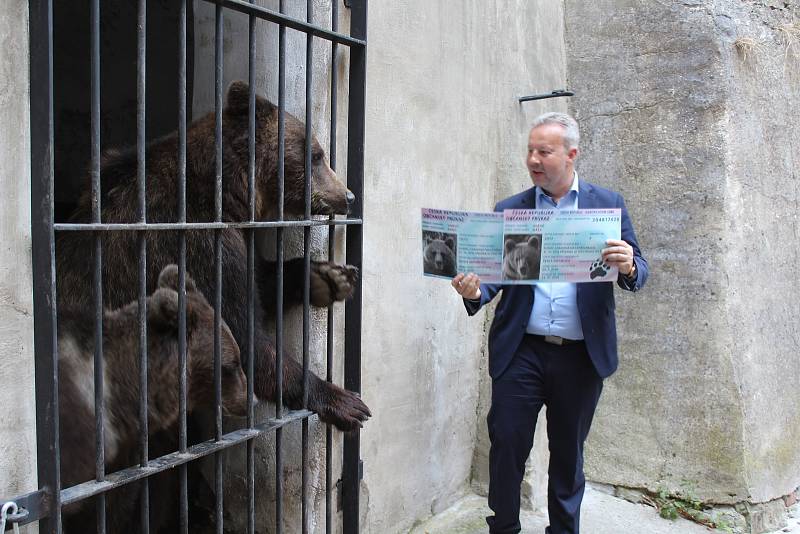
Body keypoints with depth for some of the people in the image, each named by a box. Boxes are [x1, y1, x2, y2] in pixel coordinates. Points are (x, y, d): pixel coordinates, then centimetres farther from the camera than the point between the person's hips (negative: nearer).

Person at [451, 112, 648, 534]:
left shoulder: (608, 204, 5)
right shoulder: (509, 209, 6)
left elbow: (637, 273, 3)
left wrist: (628, 267, -21)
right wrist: (473, 291, -21)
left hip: (582, 354, 0)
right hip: (521, 351, 0)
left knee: (568, 452, 13)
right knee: (506, 443, -1)